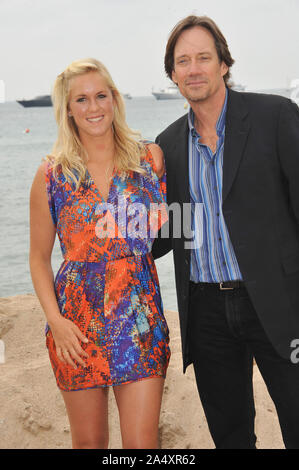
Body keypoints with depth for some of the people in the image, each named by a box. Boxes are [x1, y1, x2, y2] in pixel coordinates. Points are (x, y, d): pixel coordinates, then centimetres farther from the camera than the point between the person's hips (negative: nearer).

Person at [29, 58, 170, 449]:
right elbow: (39, 258, 5)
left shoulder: (150, 158, 2)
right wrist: (55, 319, -7)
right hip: (78, 323, 0)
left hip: (140, 318, 0)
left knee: (142, 442, -1)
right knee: (89, 441, 12)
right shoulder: (52, 174, 1)